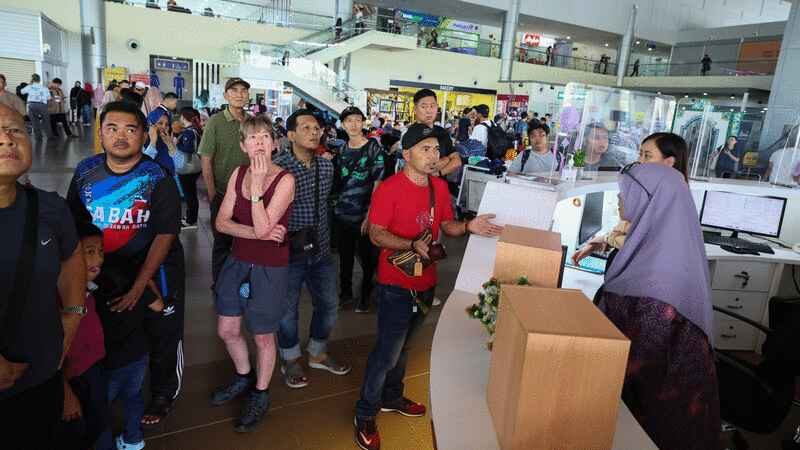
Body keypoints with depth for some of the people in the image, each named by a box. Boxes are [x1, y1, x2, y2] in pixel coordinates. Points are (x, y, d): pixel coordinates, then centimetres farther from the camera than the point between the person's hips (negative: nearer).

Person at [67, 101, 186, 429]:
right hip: (106, 271, 4)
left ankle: (163, 393, 36)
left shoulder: (158, 178, -16)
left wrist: (139, 286, -21)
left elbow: (165, 235, -17)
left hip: (155, 270, -3)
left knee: (161, 337, 11)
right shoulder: (85, 172, -4)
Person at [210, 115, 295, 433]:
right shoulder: (238, 173, 0)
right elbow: (222, 222, -4)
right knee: (227, 331, 17)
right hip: (237, 262, 6)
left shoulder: (285, 180, -17)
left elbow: (262, 228, -24)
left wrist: (257, 183, -26)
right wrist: (259, 234, -18)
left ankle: (260, 395, 35)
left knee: (263, 336, 11)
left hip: (269, 269, -5)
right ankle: (244, 377, 45)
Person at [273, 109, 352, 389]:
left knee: (328, 304, 15)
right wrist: (288, 237, -13)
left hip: (321, 249, 6)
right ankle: (291, 360, 33)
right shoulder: (277, 167, -16)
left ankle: (318, 354, 39)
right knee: (288, 309, 9)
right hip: (290, 251, -6)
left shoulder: (326, 164, 4)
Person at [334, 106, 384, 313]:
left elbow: (378, 184, -11)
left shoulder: (373, 148, -6)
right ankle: (345, 292, 32)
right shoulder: (342, 150, 10)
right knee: (345, 255, 15)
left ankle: (366, 296, 25)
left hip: (364, 214, -5)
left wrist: (370, 214, -14)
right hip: (342, 213, 5)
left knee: (367, 257, 6)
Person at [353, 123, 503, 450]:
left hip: (426, 282, 7)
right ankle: (365, 415, 22)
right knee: (387, 351, 2)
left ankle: (392, 397, 43)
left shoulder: (440, 187, 4)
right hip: (397, 284, -7)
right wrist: (413, 245, -32)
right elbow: (376, 234, -19)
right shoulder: (389, 188, -18)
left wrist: (469, 227, -8)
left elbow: (446, 225, 11)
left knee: (403, 345, 23)